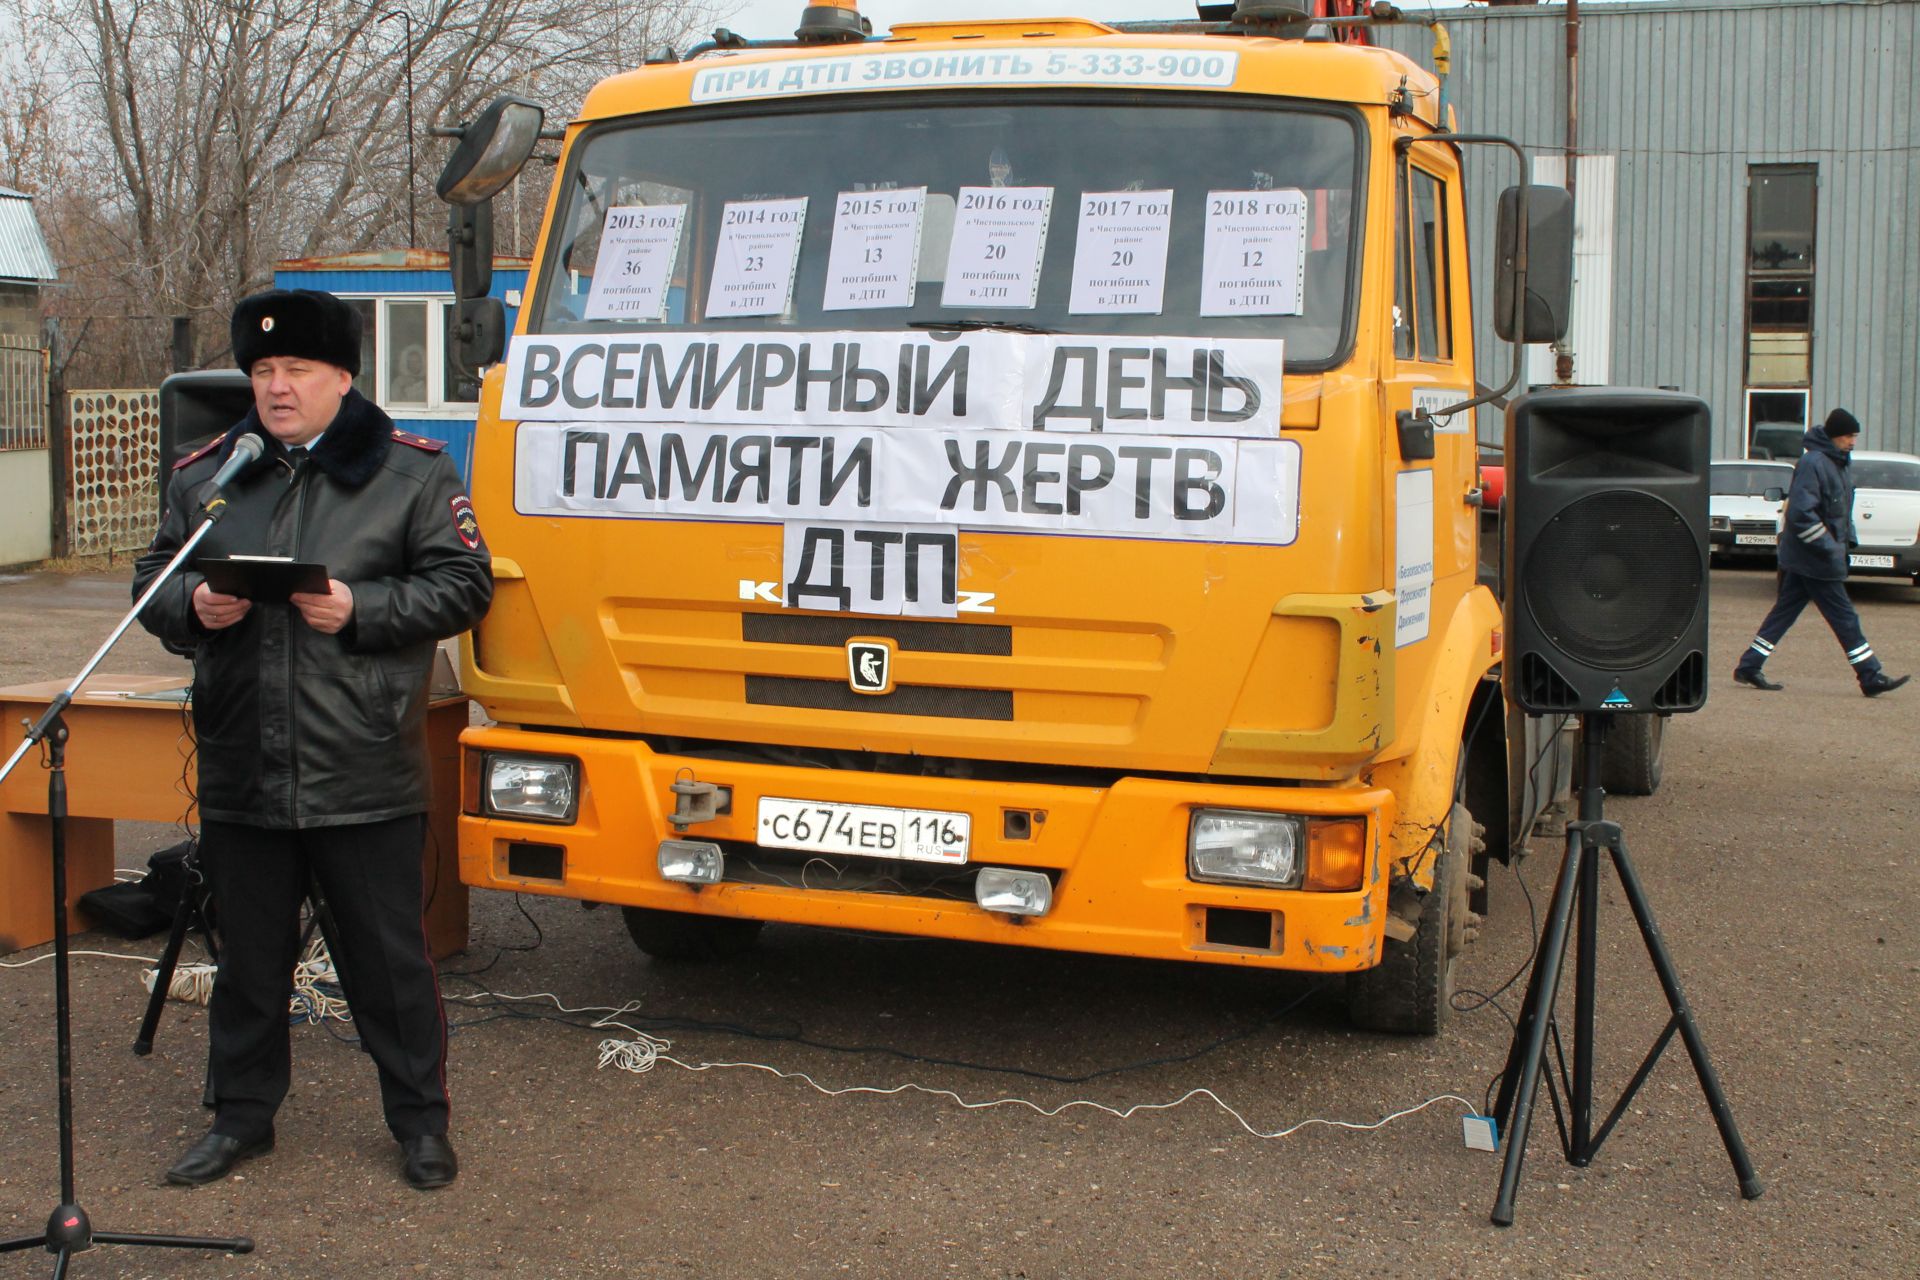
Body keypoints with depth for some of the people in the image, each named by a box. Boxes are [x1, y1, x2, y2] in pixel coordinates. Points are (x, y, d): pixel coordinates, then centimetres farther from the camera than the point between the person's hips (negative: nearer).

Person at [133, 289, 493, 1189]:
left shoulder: (411, 473, 0)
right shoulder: (204, 475, 11)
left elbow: (462, 586, -3)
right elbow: (151, 584, 16)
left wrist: (359, 609, -16)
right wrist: (193, 607, -7)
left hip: (366, 777, -3)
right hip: (240, 771, 4)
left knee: (390, 958, 6)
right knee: (249, 955, 15)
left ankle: (420, 1121, 21)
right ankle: (241, 1116, 31)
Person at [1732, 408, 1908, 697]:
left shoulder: (1835, 463, 14)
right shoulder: (1813, 463, -18)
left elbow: (1840, 510, 25)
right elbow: (1801, 512, -24)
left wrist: (1848, 540, 13)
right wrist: (1829, 547, -21)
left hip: (1804, 560, 10)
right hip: (1814, 558, -10)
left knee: (1784, 611, 10)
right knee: (1844, 617, -3)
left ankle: (1748, 669, 12)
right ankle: (1871, 679, 3)